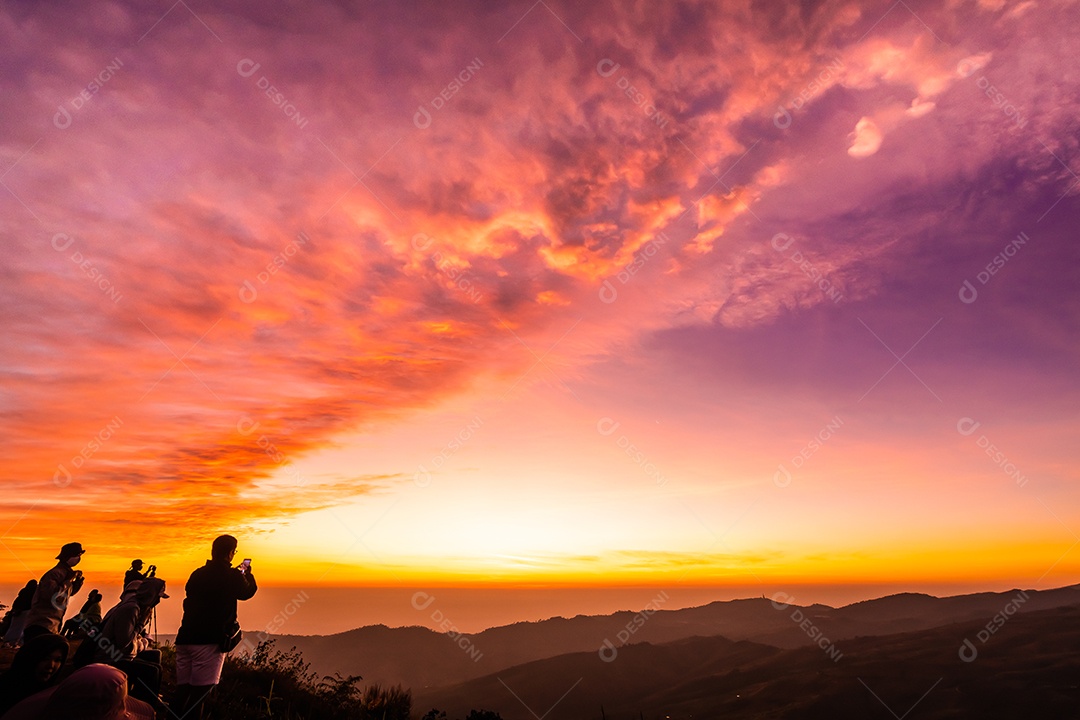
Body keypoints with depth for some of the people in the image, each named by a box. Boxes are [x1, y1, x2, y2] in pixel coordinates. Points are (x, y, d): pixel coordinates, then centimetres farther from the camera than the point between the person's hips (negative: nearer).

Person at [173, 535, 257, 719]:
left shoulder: (198, 574, 10)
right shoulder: (231, 576, -8)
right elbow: (247, 592, 10)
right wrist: (248, 574, 30)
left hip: (185, 638, 6)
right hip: (210, 641, -6)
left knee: (182, 690, 12)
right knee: (199, 692, -1)